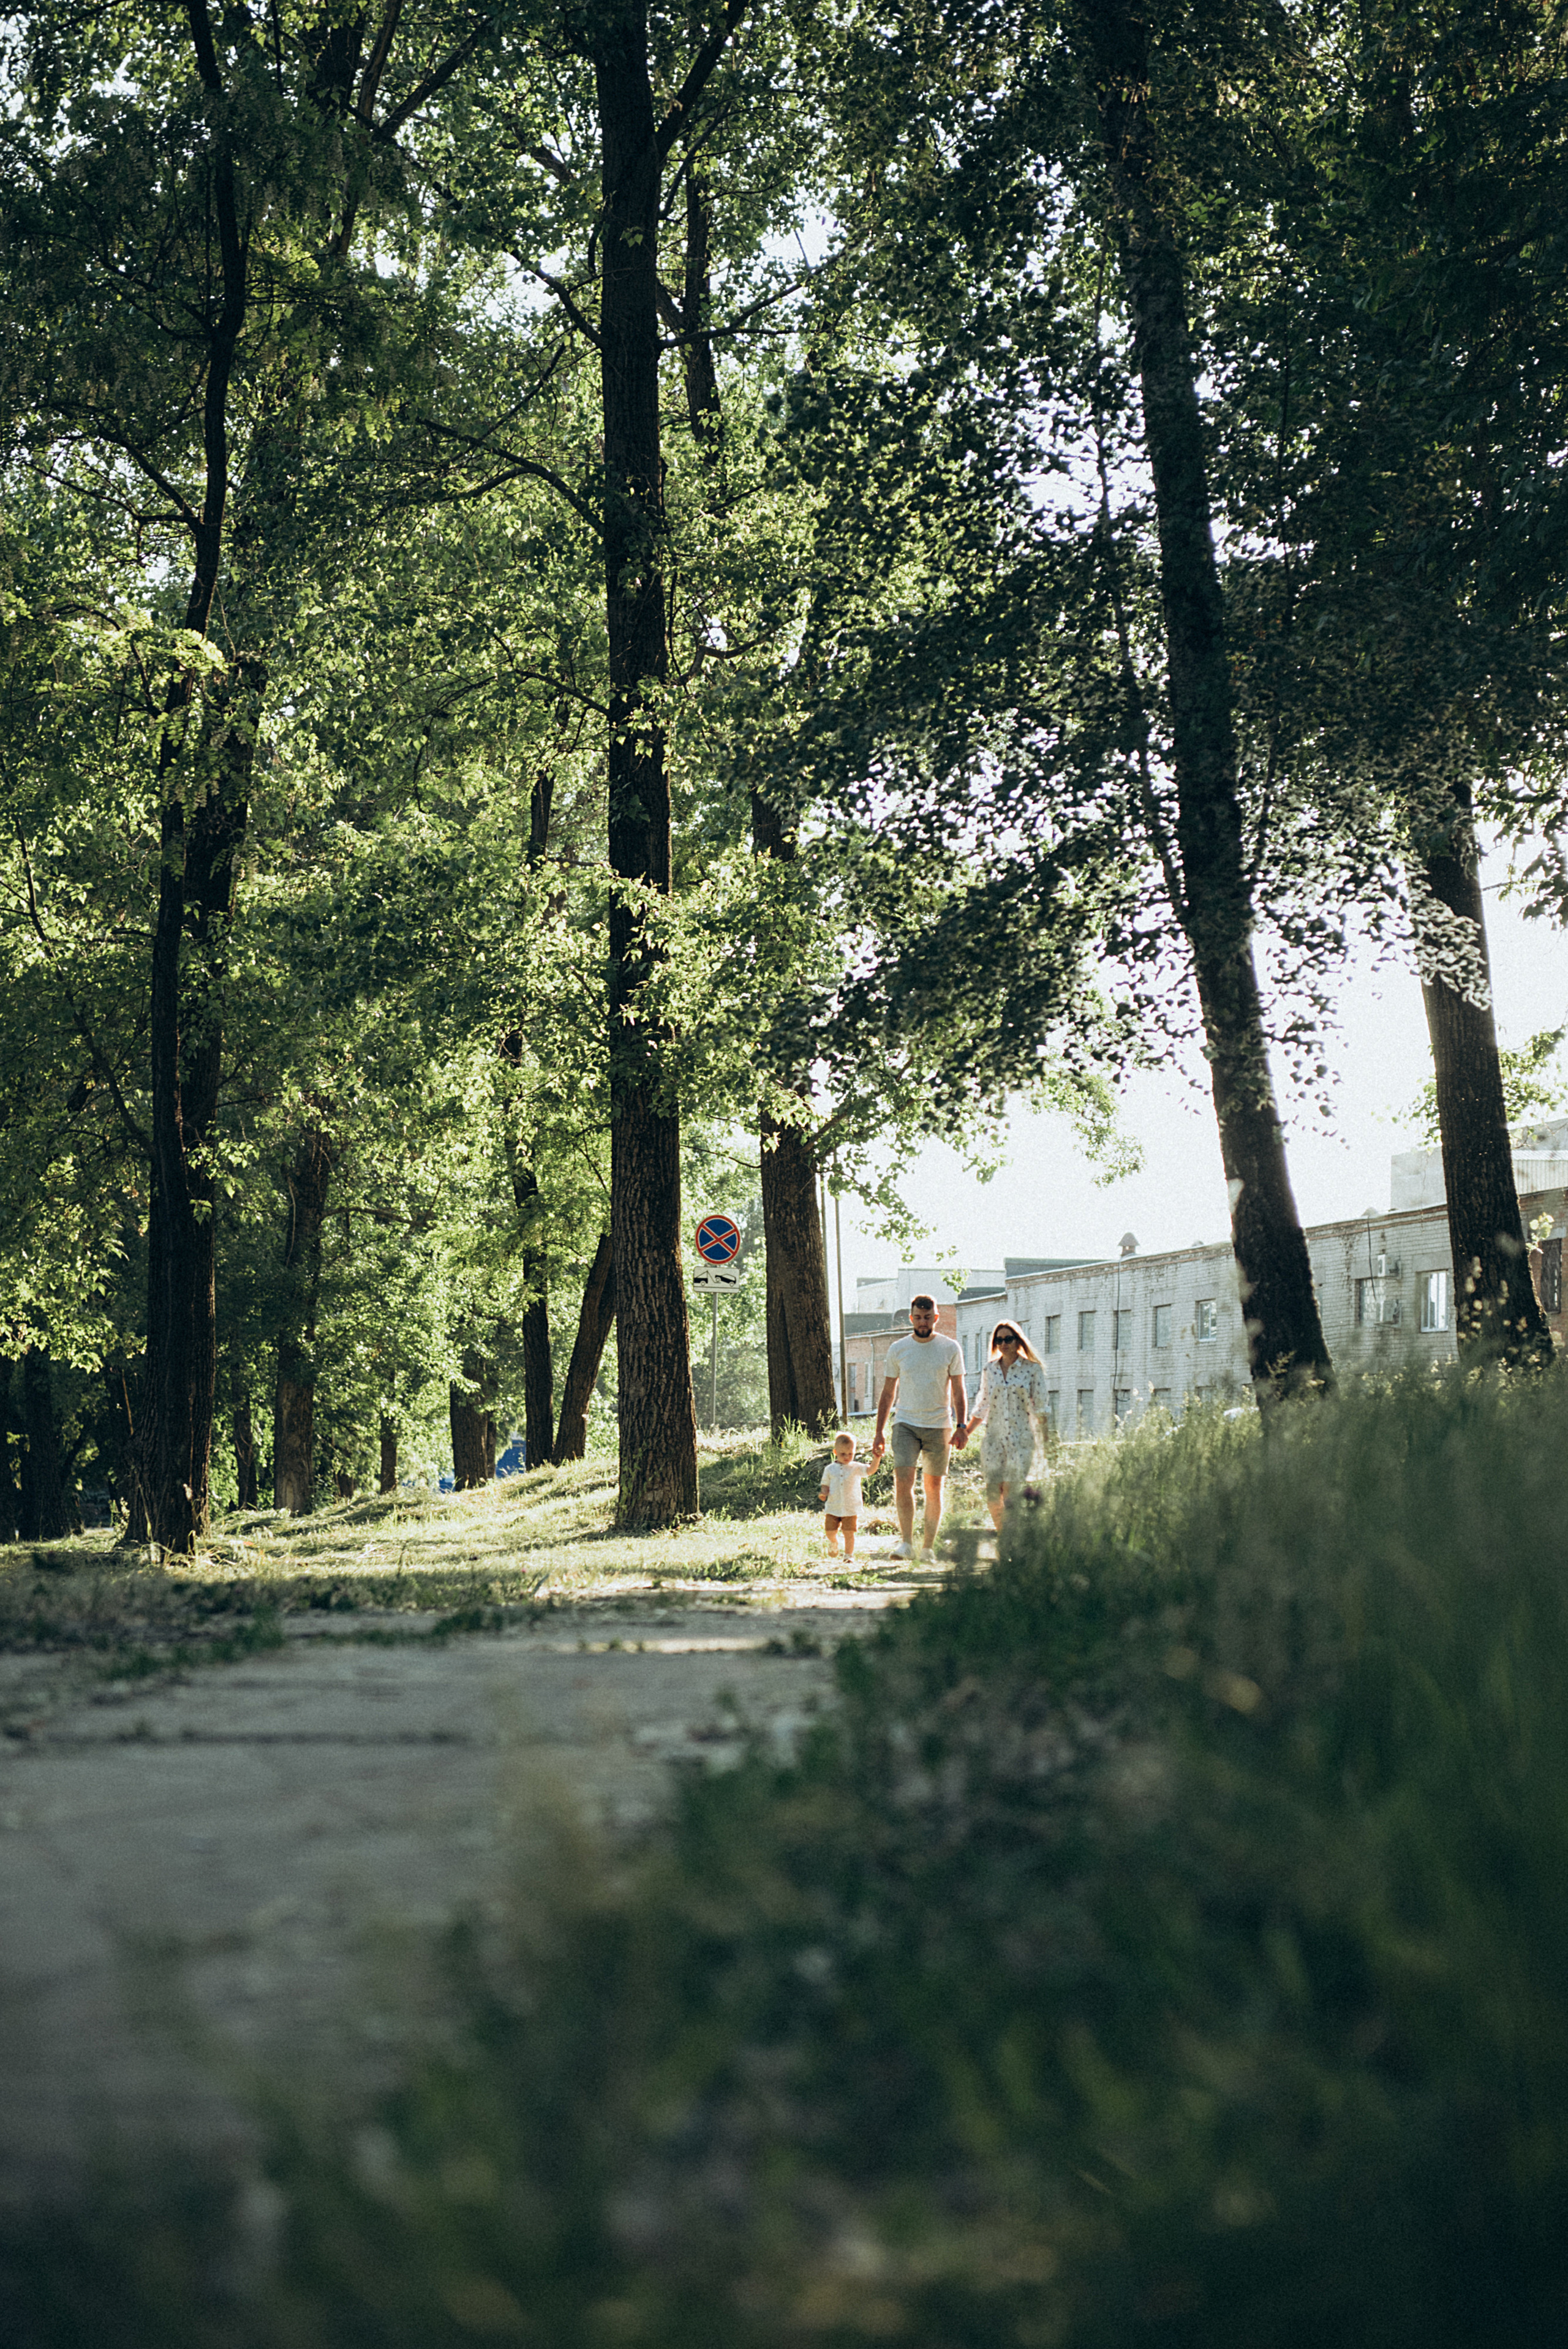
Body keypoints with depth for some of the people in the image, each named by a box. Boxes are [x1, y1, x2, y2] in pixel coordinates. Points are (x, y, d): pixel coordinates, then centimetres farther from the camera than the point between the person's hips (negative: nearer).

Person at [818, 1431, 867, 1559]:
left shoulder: (856, 1468, 1)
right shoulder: (830, 1469, 6)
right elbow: (826, 1485, 10)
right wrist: (824, 1494, -11)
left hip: (851, 1509, -2)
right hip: (833, 1507, 2)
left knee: (849, 1533, -4)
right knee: (830, 1531, 2)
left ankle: (849, 1555, 10)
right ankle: (833, 1542, 35)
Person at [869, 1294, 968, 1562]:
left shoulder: (951, 1348, 3)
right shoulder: (898, 1349, 6)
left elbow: (958, 1391, 4)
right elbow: (888, 1393, 11)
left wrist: (961, 1426, -8)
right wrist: (879, 1432, 7)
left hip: (939, 1426, 0)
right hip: (905, 1423, 0)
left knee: (934, 1487, 3)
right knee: (903, 1479, -16)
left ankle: (928, 1547, 10)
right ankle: (906, 1541, -15)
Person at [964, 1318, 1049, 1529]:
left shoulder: (1032, 1370, 1)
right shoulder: (990, 1370, 10)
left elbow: (1040, 1409, 1)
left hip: (1021, 1439, -3)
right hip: (993, 1438, 3)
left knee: (1012, 1495, -8)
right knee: (992, 1494, -3)